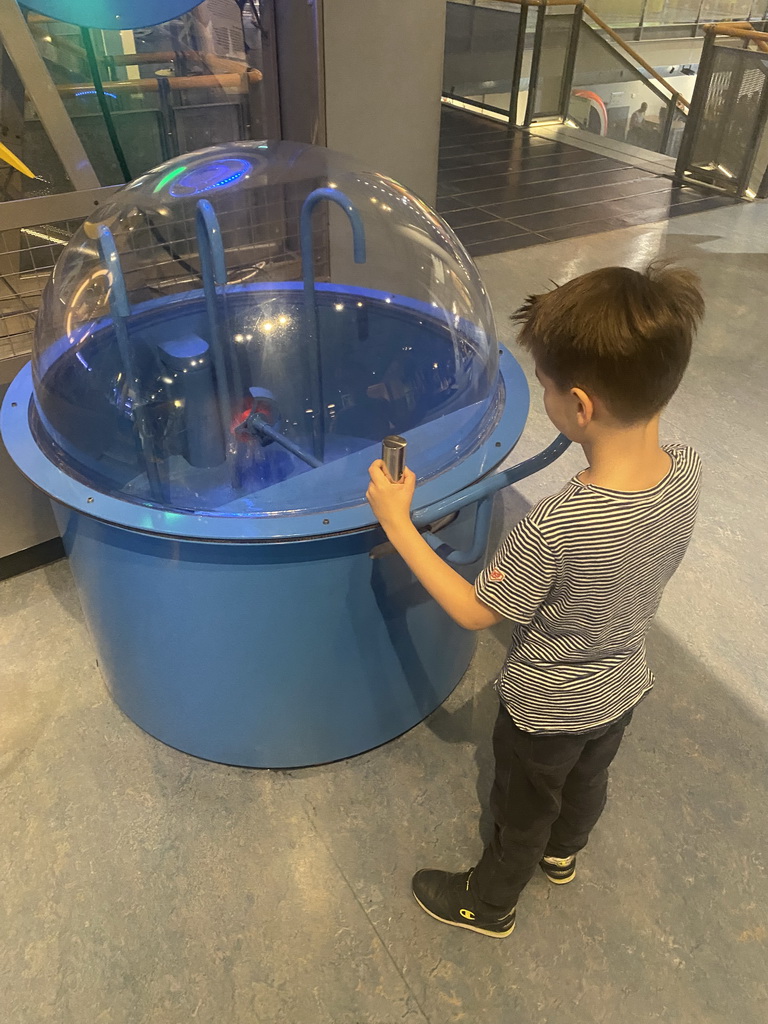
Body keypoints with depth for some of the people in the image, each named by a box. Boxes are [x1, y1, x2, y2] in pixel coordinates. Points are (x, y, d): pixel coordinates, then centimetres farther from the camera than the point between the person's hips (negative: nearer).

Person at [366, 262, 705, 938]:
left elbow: (474, 612, -27)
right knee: (588, 781, 34)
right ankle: (564, 853, 65)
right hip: (625, 687, 6)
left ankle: (490, 904, 52)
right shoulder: (687, 471, -23)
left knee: (524, 812, 23)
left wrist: (398, 523, -24)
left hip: (548, 710, -6)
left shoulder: (555, 527, -43)